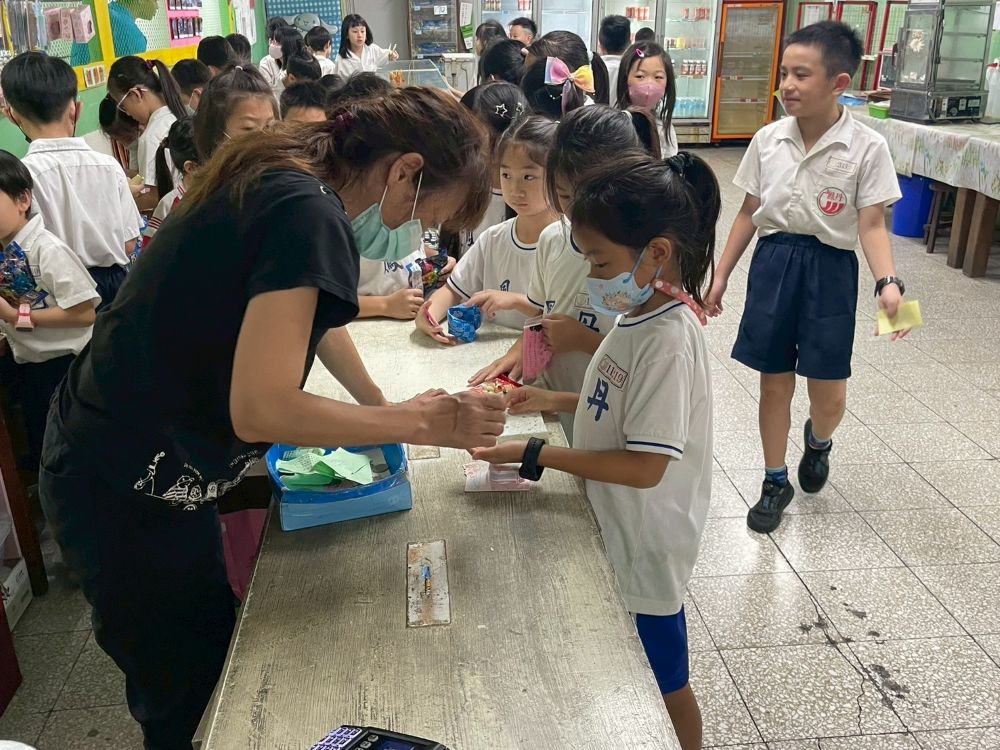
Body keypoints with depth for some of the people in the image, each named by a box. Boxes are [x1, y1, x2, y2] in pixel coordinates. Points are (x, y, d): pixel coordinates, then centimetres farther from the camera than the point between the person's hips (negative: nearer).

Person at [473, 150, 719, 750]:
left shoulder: (669, 340, -28)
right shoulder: (640, 315, 0)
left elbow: (645, 467, -29)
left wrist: (537, 455, -26)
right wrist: (555, 401, 0)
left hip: (644, 545, -9)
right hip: (618, 530, 9)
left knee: (662, 684, 14)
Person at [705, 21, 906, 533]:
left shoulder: (866, 147, -9)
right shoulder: (768, 139, 0)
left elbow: (871, 225, -9)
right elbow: (749, 213, 7)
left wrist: (888, 282, -25)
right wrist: (720, 275, 7)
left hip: (829, 268, -2)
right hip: (773, 261, 2)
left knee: (828, 392, 1)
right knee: (774, 381, 8)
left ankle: (818, 440, 39)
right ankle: (775, 482, 25)